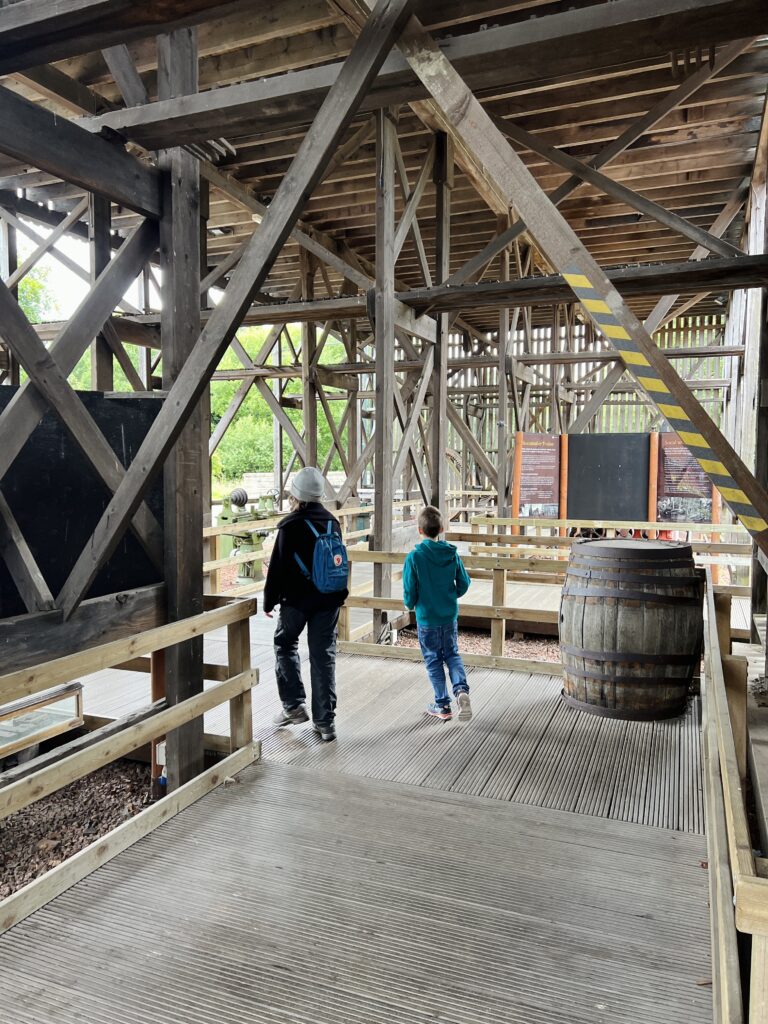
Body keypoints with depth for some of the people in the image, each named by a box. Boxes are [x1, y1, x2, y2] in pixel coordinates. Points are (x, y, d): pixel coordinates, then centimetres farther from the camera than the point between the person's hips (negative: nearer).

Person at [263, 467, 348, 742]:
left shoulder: (291, 525, -12)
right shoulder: (332, 522, 5)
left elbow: (278, 568, -10)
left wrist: (269, 601, 1)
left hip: (297, 598, -4)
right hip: (329, 599, 4)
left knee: (285, 644, 18)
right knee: (323, 655, 7)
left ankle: (294, 705, 12)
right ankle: (324, 721, 9)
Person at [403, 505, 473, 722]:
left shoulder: (414, 557, -17)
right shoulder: (452, 554, -6)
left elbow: (410, 591, -13)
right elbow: (464, 583, 2)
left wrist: (410, 604, 8)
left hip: (427, 618, -3)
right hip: (450, 616, 3)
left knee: (434, 660, 11)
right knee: (452, 654, 19)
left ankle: (443, 705, 18)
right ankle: (461, 689, -4)